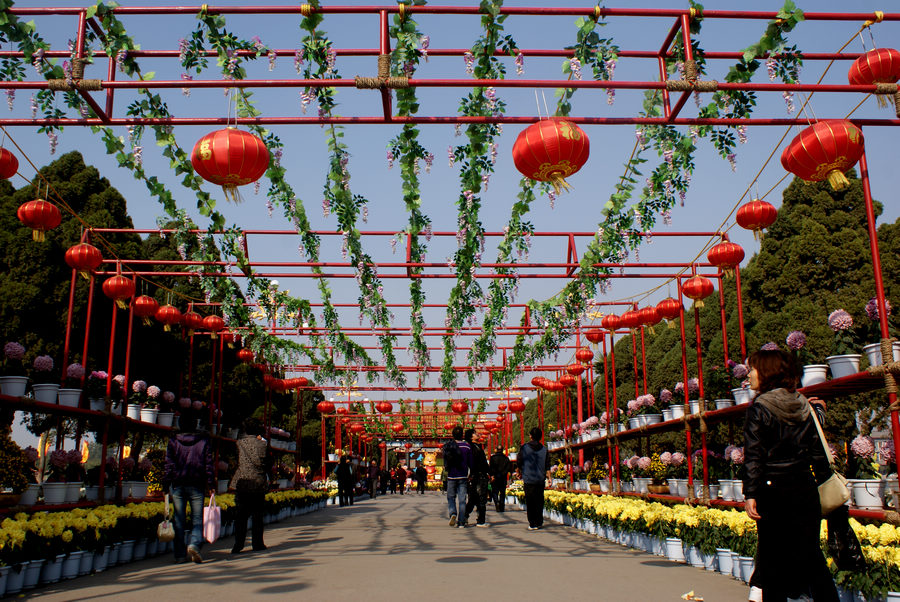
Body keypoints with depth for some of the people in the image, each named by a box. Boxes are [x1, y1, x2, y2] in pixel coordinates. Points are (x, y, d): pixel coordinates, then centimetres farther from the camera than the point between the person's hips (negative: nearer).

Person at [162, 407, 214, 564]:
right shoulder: (203, 440, 1)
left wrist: (166, 485, 4)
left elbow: (168, 464, 0)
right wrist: (210, 484, 4)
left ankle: (180, 554, 8)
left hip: (177, 485, 1)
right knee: (197, 518, 6)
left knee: (179, 520, 7)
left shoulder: (173, 440, 2)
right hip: (196, 485, -1)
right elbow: (208, 464, 0)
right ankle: (195, 543, -18)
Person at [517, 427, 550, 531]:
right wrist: (549, 477, 7)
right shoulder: (544, 449, 1)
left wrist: (523, 471, 18)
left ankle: (532, 524, 1)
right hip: (540, 479, 3)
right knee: (539, 501, 13)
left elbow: (518, 462, 1)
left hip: (528, 479, -3)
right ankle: (539, 522, 18)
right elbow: (547, 466, 1)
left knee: (530, 502, 2)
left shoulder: (524, 448, -5)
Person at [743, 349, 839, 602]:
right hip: (804, 487, 5)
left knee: (773, 557, 4)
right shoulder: (803, 405, 6)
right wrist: (824, 481, 18)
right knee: (811, 553, 14)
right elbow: (817, 449, 10)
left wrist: (750, 493, -14)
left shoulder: (759, 407, -10)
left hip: (773, 489, -5)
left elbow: (753, 455, -14)